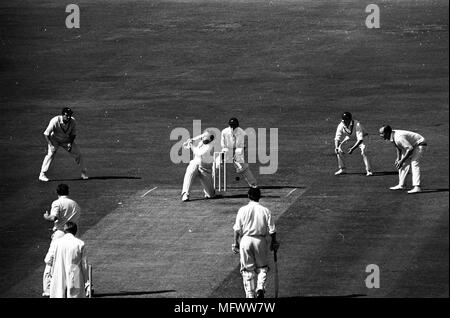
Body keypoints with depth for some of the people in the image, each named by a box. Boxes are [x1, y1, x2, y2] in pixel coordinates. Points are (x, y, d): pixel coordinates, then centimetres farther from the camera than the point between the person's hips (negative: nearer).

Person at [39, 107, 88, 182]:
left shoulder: (73, 121, -21)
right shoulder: (55, 121, -33)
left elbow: (73, 134, -6)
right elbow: (46, 134, -27)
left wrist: (70, 143, -21)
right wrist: (51, 145, -34)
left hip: (67, 140, 4)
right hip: (54, 140, -3)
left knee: (78, 154, 0)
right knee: (51, 154, -23)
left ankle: (83, 173, 20)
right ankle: (42, 175, -16)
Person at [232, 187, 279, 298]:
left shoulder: (242, 210, -2)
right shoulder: (265, 210, -3)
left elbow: (237, 229, -1)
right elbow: (272, 230, -2)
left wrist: (236, 243, 8)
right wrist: (274, 242, 12)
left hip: (246, 239, 0)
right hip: (260, 240, 0)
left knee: (247, 269, 8)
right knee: (262, 267, 15)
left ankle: (249, 294, 7)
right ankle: (260, 288, -7)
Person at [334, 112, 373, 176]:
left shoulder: (357, 125, -39)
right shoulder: (341, 125, -26)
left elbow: (360, 139, -42)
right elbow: (337, 138, -24)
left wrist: (353, 148, -53)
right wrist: (337, 147, -44)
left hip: (360, 138, -4)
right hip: (349, 138, 4)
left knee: (364, 151, -27)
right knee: (339, 150, -10)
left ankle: (369, 170, -18)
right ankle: (342, 169, 7)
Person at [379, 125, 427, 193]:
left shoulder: (398, 137, -34)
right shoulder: (392, 136, -5)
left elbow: (410, 149, -35)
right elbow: (399, 147, 13)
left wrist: (402, 160, -29)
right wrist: (398, 158, 4)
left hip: (419, 144, -10)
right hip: (411, 145, 10)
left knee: (414, 164, -22)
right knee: (404, 164, 11)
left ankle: (417, 187, -29)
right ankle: (401, 185, 21)